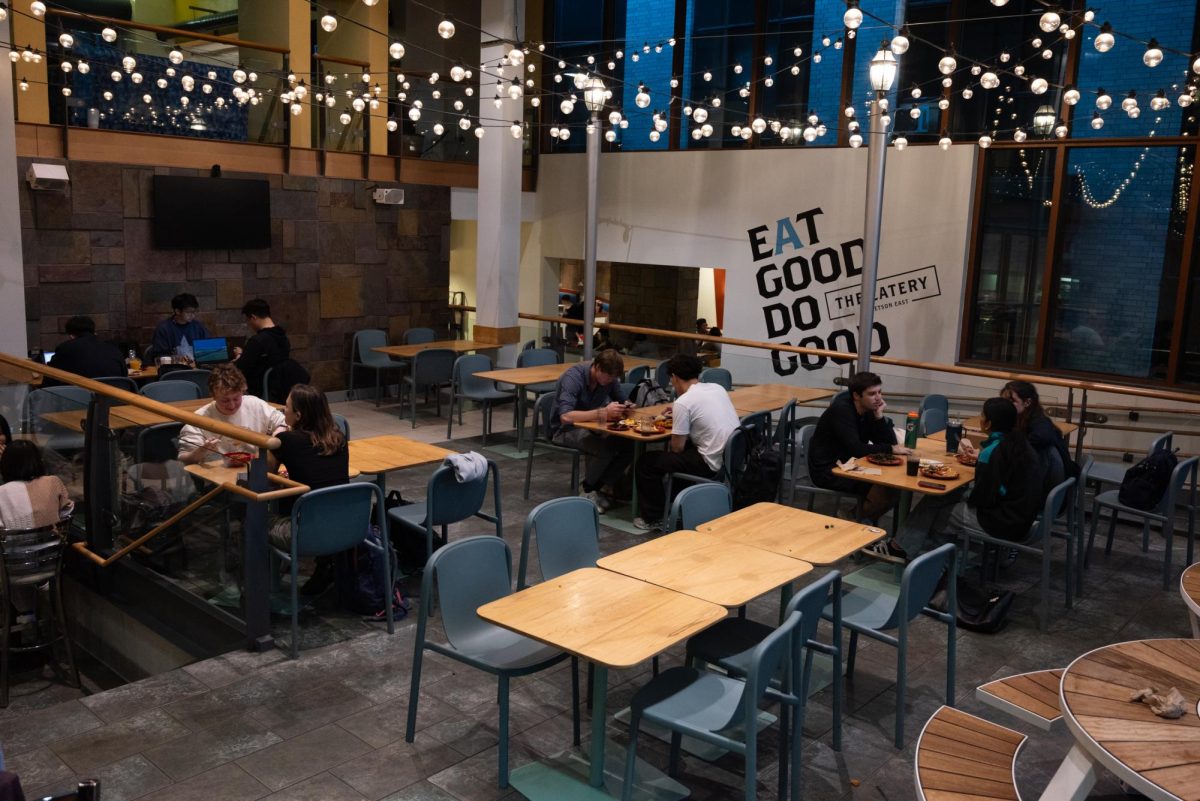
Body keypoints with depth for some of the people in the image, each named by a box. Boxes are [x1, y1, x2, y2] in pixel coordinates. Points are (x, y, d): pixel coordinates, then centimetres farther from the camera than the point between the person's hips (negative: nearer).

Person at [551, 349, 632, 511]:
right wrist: (603, 413, -42)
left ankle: (597, 487, -4)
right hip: (566, 429, -7)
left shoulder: (610, 377, -6)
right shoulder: (573, 377, -26)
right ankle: (587, 490, -7)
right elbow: (565, 416, -38)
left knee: (628, 444, -17)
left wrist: (624, 408, -17)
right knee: (604, 448, -33)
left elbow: (621, 401, 9)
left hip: (592, 425, 7)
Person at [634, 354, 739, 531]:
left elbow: (677, 447, -7)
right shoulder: (718, 388, 8)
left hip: (714, 465, -8)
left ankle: (652, 519, 18)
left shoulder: (683, 403, -13)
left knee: (647, 462, 7)